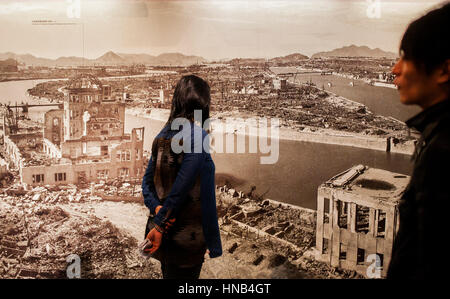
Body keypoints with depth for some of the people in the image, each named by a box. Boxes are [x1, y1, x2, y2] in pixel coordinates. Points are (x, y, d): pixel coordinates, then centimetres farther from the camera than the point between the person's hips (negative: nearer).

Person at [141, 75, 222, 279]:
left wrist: (156, 208, -7)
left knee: (168, 273, 23)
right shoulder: (197, 136, -19)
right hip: (186, 239, -7)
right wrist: (160, 225, -16)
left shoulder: (163, 135, 4)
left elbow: (147, 181, 4)